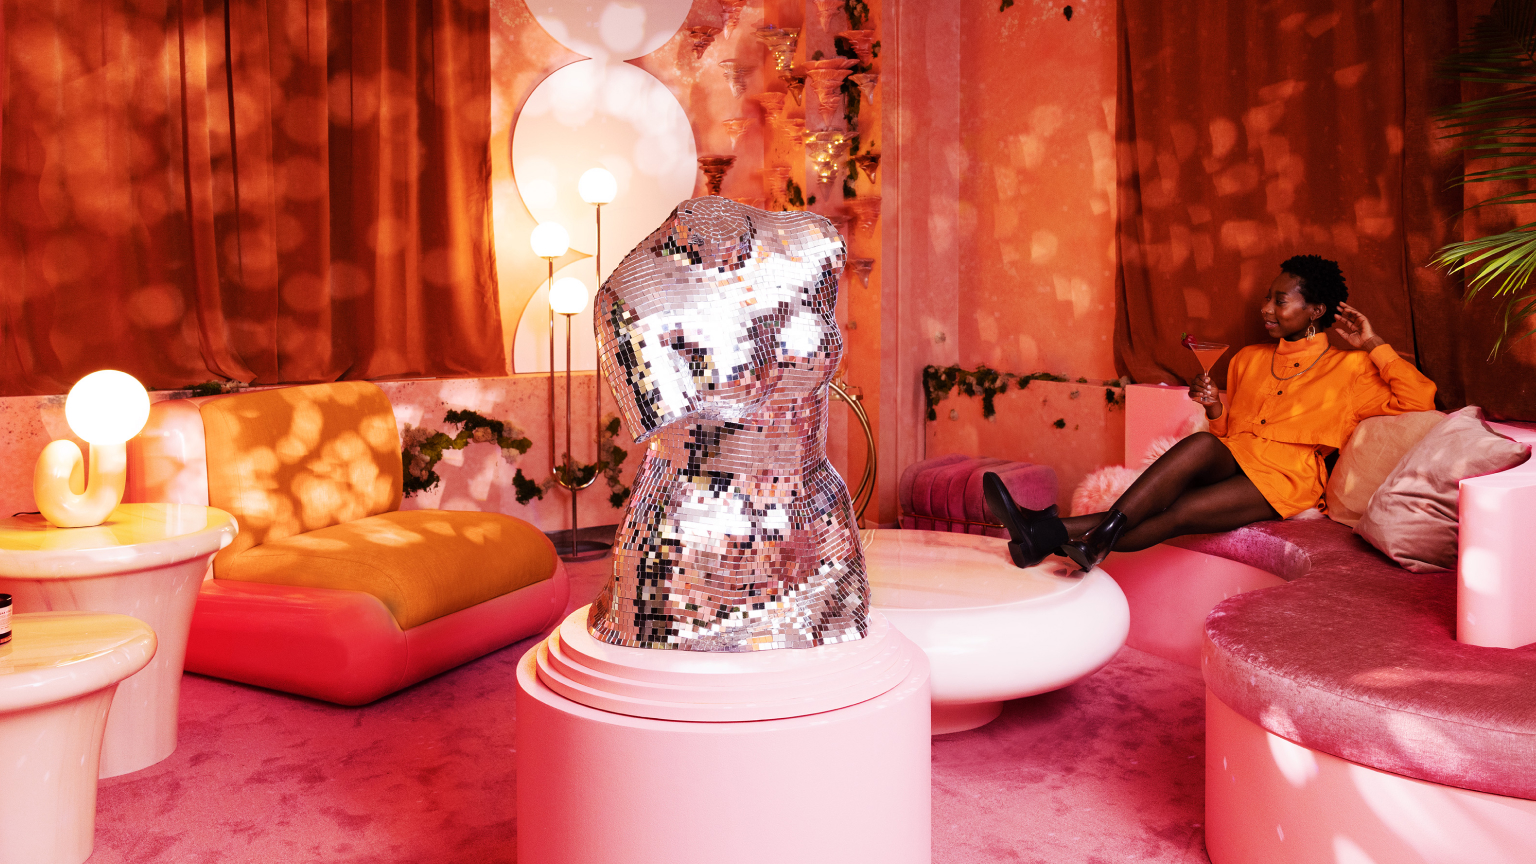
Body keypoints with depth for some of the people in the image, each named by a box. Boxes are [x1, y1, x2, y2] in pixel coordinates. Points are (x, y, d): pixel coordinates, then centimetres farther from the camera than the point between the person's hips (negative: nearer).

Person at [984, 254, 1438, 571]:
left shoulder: (1350, 369, 13)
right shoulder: (1247, 360, 25)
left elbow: (1419, 401, 1)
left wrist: (1373, 345, -1)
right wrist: (1215, 410, 5)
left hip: (1283, 482, -3)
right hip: (1231, 462, 3)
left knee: (1180, 512, -32)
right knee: (1202, 444, -35)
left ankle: (1058, 533, -47)